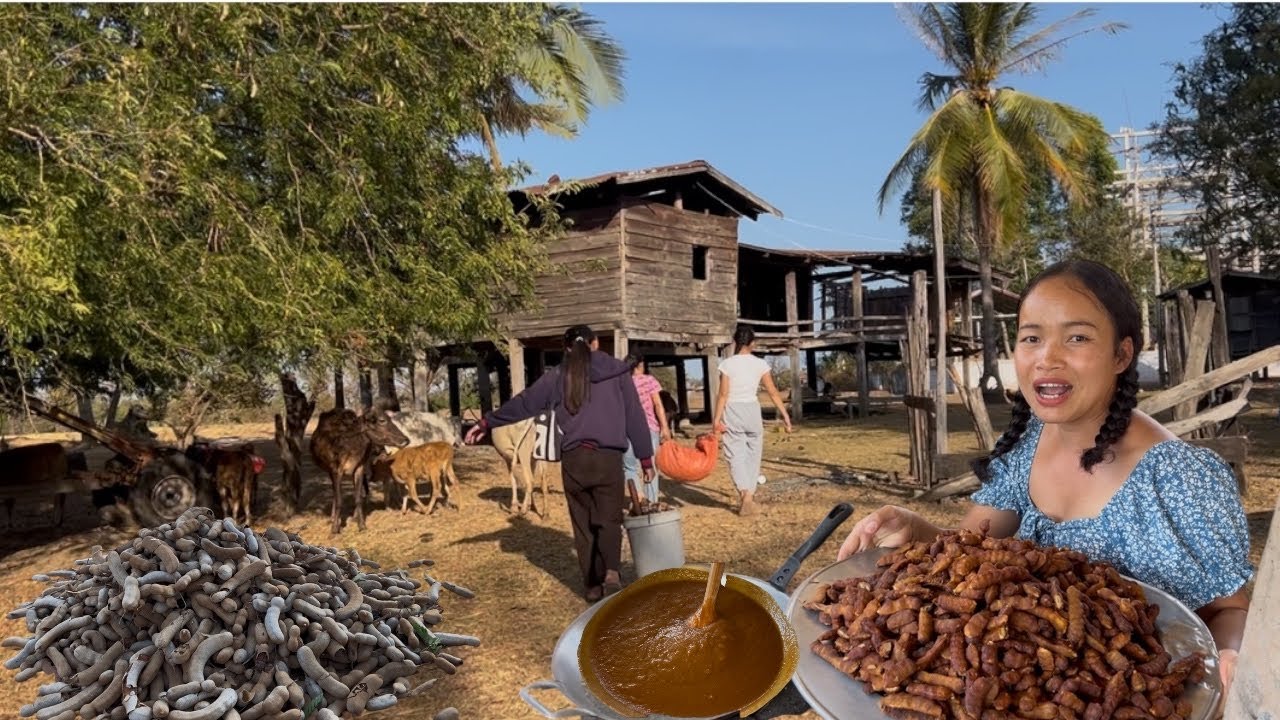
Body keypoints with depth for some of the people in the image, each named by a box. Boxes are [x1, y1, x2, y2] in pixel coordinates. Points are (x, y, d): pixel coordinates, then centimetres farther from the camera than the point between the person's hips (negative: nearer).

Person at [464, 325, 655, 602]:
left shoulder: (558, 376, 8)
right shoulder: (617, 371, 6)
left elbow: (523, 404, 11)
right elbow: (635, 416, 5)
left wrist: (486, 423, 21)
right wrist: (646, 457, 10)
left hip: (573, 460, 2)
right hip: (608, 458, -1)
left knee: (584, 526, 15)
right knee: (609, 520, 5)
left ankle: (592, 585, 19)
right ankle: (612, 572, -20)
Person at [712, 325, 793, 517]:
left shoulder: (727, 364, -7)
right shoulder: (760, 364, -1)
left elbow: (723, 394, -10)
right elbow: (773, 392, -1)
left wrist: (717, 418, -6)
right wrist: (785, 414, 5)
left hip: (732, 412, -2)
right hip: (752, 410, 2)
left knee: (736, 455, 2)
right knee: (752, 454, 14)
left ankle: (745, 495, -16)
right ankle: (749, 497, 15)